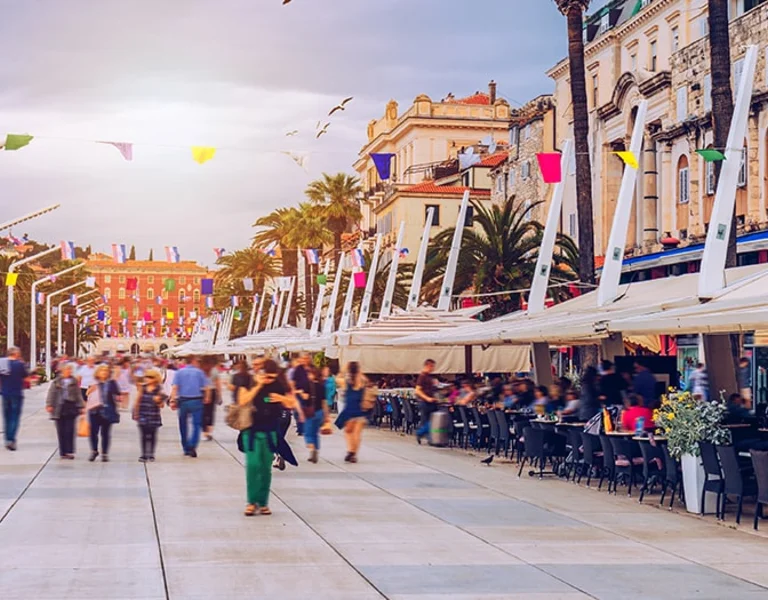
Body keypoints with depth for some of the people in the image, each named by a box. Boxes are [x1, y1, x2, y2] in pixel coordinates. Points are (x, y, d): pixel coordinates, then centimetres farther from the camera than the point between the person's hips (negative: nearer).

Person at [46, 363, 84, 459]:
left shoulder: (74, 381, 6)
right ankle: (63, 452, 12)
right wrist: (49, 404, -10)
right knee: (61, 431, 4)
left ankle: (69, 451, -4)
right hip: (59, 407, 0)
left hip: (71, 407, 0)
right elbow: (52, 393, 0)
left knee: (70, 430, -6)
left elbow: (78, 395, 7)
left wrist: (81, 406, 2)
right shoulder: (57, 381, 3)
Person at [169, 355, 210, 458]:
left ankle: (186, 448, 21)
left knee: (183, 425, 15)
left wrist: (173, 400, -7)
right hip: (196, 400, -2)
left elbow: (175, 388, -5)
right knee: (196, 424, -1)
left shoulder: (179, 372, 5)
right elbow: (206, 388, -3)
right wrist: (206, 398, 12)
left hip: (183, 401, 2)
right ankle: (192, 446, -20)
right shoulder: (199, 372, 2)